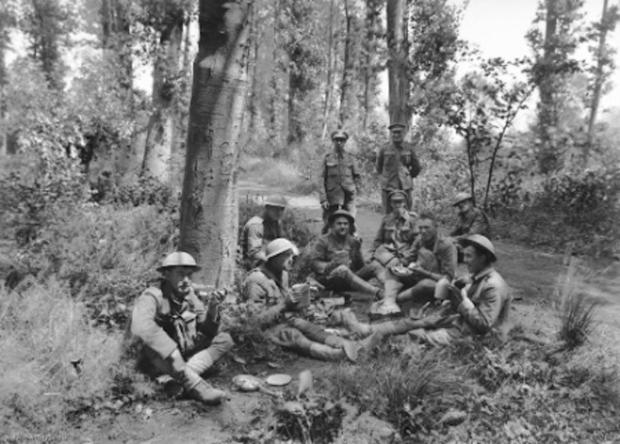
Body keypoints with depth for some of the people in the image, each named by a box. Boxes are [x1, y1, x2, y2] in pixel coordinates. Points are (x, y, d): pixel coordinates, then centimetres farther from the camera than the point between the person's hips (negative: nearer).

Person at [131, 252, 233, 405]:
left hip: (186, 355, 6)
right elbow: (141, 327, -39)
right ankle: (196, 386, -36)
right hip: (161, 360, -6)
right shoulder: (152, 297, -19)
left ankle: (178, 379, -25)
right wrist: (173, 352, -40)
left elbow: (208, 332, 1)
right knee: (153, 344, -36)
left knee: (224, 339, -8)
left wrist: (212, 309, -19)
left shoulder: (190, 296, -1)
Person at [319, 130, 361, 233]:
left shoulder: (350, 158, 10)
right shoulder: (327, 158, 5)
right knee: (328, 225, 1)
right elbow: (322, 179, 2)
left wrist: (355, 189, 5)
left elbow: (357, 176, 18)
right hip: (332, 197, -1)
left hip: (348, 198, 1)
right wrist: (323, 199, -5)